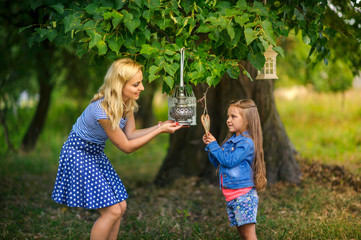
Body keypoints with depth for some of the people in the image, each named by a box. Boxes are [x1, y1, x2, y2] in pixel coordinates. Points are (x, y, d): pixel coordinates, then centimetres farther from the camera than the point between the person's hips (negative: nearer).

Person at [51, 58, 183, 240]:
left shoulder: (128, 102, -8)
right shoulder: (102, 110, -32)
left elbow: (130, 133, 1)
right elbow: (126, 147, -22)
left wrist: (158, 126, -12)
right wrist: (159, 131, -23)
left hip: (96, 153, 9)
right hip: (78, 154, -9)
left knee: (120, 206, 7)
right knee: (112, 211, -12)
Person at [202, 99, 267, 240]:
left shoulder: (246, 142, -13)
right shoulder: (230, 141, 14)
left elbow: (229, 161, -21)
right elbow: (218, 163, 19)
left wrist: (214, 145, -10)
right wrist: (209, 145, 6)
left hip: (244, 195, -9)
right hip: (231, 196, 9)